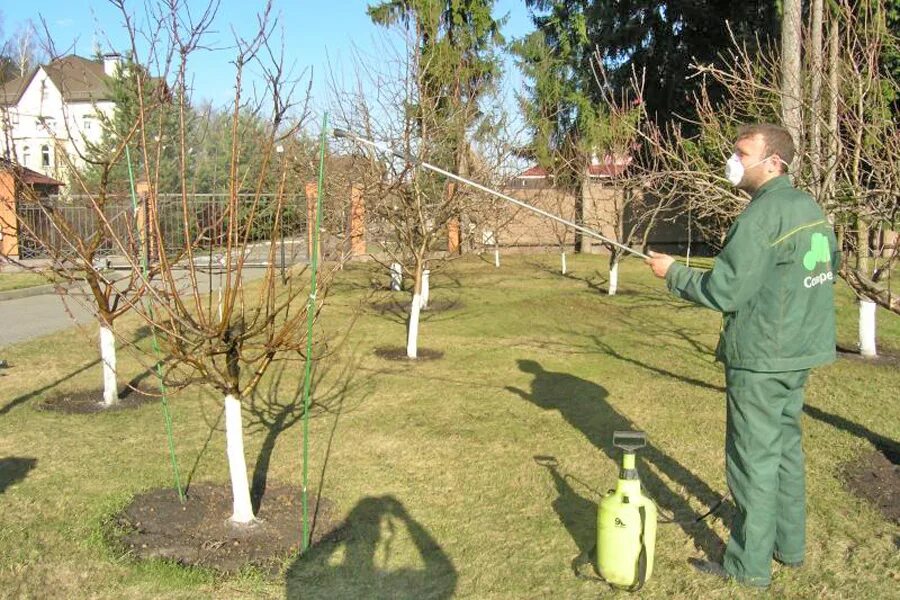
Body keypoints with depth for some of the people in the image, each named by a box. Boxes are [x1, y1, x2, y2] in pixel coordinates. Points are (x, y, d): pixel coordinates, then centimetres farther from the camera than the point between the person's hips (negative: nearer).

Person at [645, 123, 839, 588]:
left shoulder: (763, 214, -20)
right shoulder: (811, 208, 8)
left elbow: (724, 291, -21)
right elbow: (830, 267, 20)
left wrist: (672, 272, -7)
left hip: (761, 358, -9)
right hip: (801, 351, 9)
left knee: (753, 458, 1)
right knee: (786, 446, 20)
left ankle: (749, 564, 12)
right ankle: (789, 545, 33)